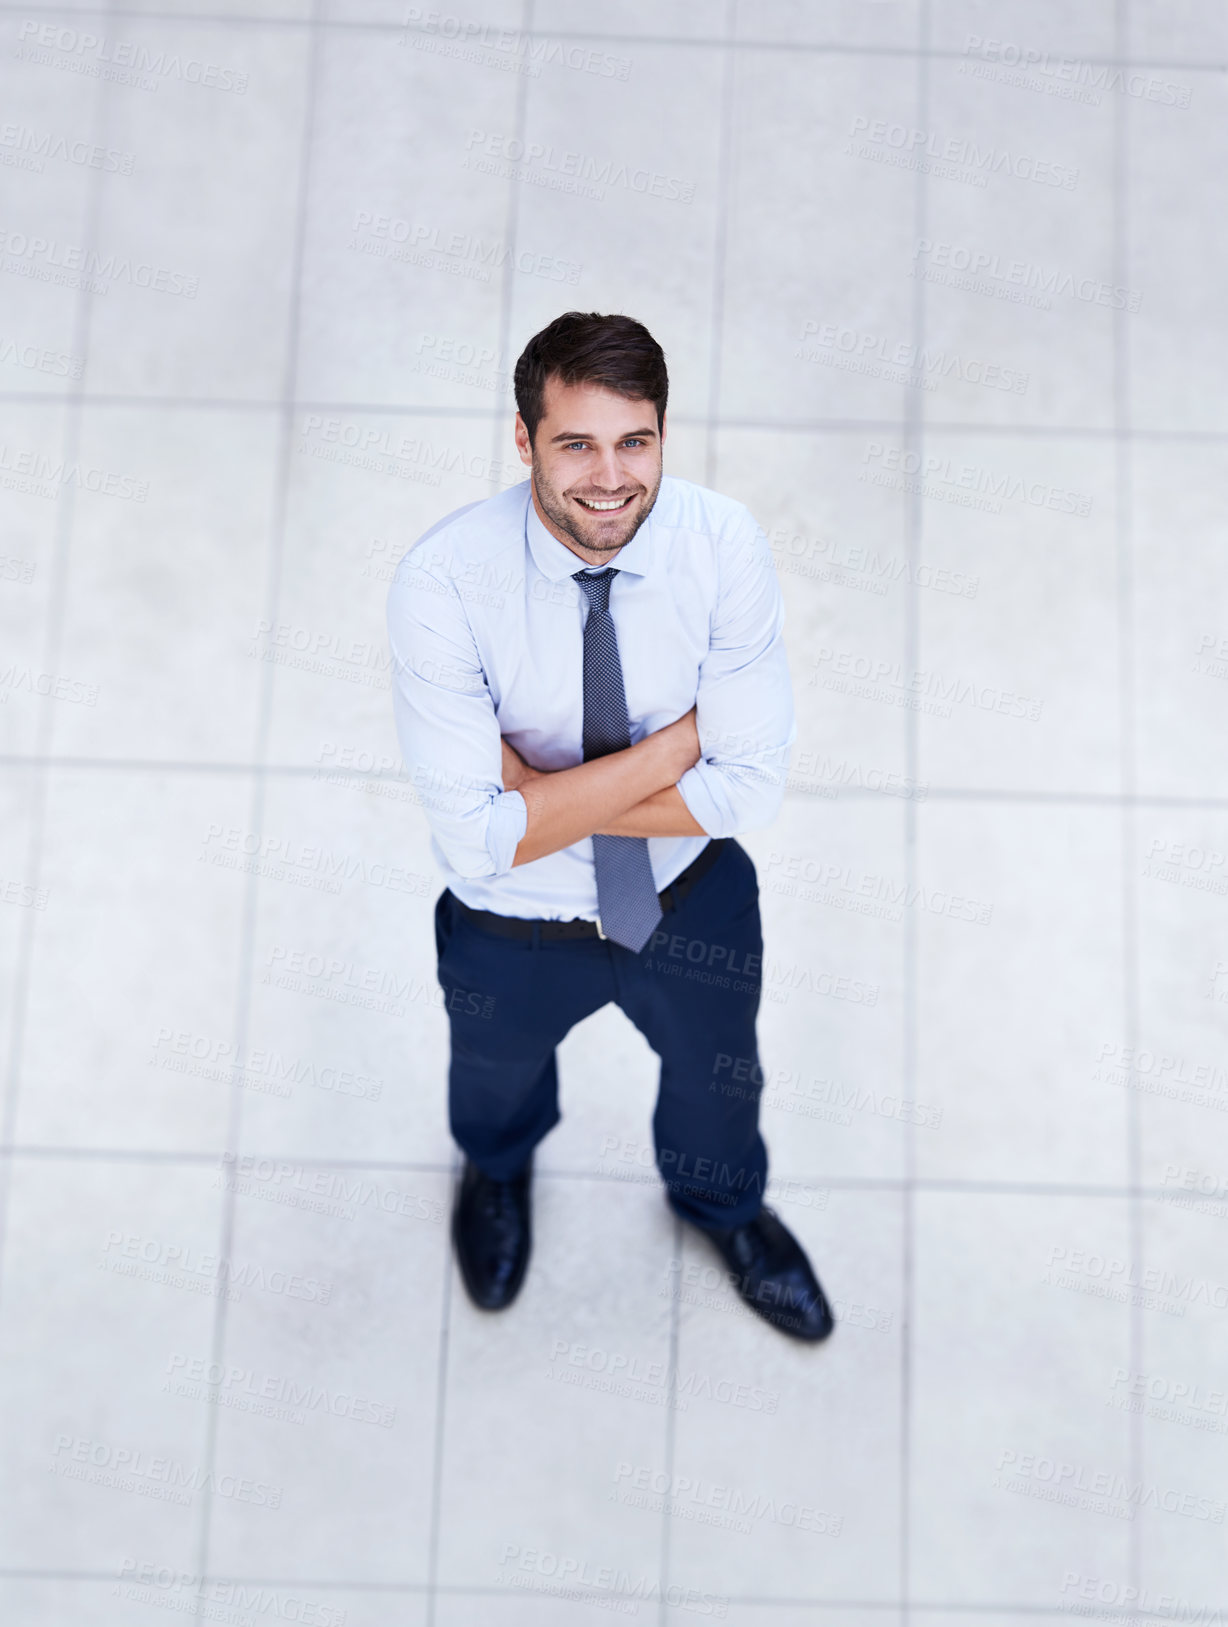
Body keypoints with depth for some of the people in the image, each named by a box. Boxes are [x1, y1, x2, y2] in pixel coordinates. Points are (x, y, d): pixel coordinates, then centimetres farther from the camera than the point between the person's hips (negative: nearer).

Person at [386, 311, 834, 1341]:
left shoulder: (725, 545, -26)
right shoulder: (443, 579, -31)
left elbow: (750, 787, -24)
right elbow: (481, 833, -33)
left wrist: (543, 793, -29)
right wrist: (675, 743, -33)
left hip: (693, 897, 2)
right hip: (515, 928, -1)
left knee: (719, 1072, 30)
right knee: (499, 1070, 31)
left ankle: (722, 1203, 69)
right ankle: (498, 1168, 73)